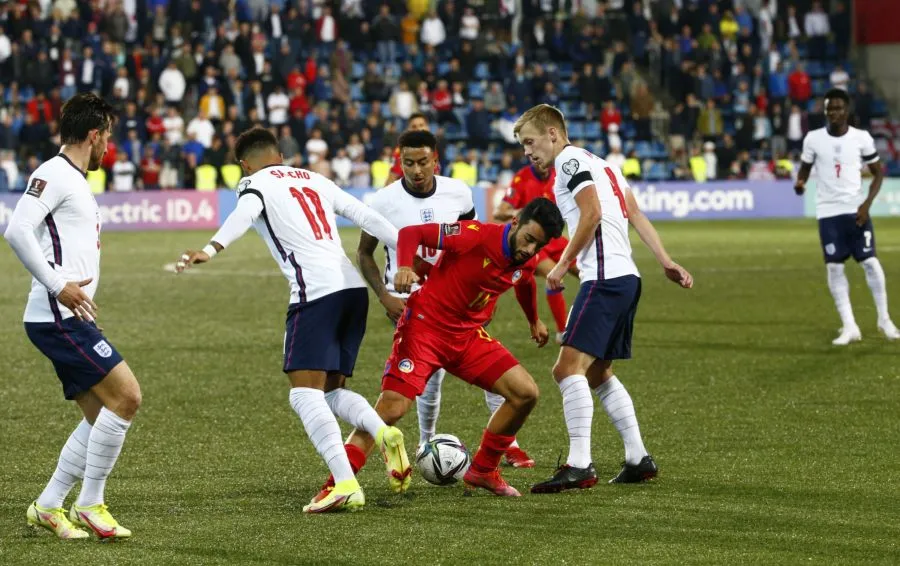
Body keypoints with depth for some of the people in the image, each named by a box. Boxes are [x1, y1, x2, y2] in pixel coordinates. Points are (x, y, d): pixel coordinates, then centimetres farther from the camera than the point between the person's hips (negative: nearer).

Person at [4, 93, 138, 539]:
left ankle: (48, 506, 14)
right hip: (58, 318, -11)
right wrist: (58, 286, -23)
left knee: (101, 414, 10)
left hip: (71, 320, 11)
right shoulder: (53, 174, -10)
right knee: (126, 397, -13)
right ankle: (90, 505, -6)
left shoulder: (76, 180, 20)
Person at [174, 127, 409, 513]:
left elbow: (243, 215, -17)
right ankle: (383, 431, -12)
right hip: (354, 288, 7)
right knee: (331, 391, 16)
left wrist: (211, 249, -33)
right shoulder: (315, 180, 24)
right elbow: (367, 218, 21)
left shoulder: (256, 184, 6)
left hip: (316, 292, -7)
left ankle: (346, 485, -23)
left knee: (304, 392, -9)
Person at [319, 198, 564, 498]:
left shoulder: (527, 261, -1)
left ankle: (482, 471, 15)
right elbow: (411, 233, -20)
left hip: (468, 335, 7)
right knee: (391, 408, -19)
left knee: (525, 393, -2)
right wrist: (404, 267, -38)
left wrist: (534, 321, 42)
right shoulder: (476, 235, -22)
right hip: (425, 326, -7)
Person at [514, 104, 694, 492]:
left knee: (569, 366, -15)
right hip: (627, 277, 10)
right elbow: (635, 214, 19)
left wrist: (563, 263, -10)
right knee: (597, 373, 19)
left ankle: (579, 465, -24)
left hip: (604, 278, -10)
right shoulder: (601, 164, 24)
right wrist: (665, 261, 13)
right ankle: (638, 459, 20)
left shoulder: (570, 159, -4)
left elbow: (592, 213, -17)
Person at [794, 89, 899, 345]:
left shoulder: (862, 138, -2)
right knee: (834, 267, -3)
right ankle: (849, 327, 3)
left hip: (856, 209, -1)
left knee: (870, 262, -4)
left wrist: (867, 203, -8)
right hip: (828, 211, 1)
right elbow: (805, 168, 10)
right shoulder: (813, 139, -1)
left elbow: (878, 172, 5)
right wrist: (800, 182, -15)